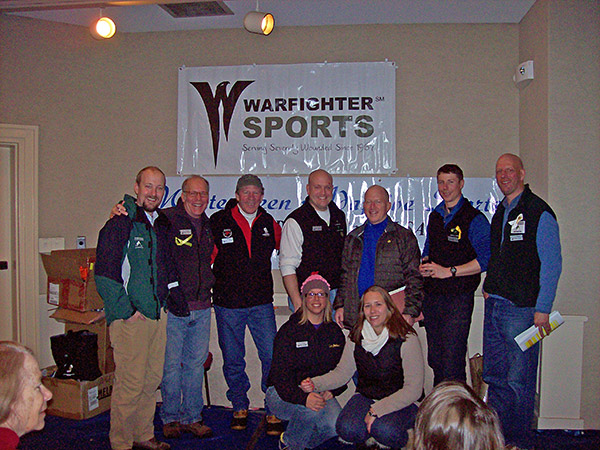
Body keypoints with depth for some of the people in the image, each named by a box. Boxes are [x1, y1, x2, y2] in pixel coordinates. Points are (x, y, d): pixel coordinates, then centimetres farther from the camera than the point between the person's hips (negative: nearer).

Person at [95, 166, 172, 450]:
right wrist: (125, 310, -14)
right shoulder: (119, 224, -9)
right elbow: (103, 274, -13)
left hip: (158, 315, 7)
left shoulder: (163, 225, 12)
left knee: (152, 380, 14)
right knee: (130, 383, -3)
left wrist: (163, 303, 14)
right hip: (131, 319, -7)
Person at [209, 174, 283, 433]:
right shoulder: (218, 222, -2)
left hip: (261, 304, 1)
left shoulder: (269, 223, 6)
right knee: (233, 360, 9)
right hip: (228, 304, -1)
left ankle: (273, 412, 9)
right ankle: (240, 408, 28)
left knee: (272, 356, -5)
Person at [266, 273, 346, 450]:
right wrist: (303, 397, -34)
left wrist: (331, 391, -12)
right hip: (283, 394, -4)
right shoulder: (289, 330, -8)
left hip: (320, 393, 4)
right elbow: (279, 374, -16)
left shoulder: (335, 332, 7)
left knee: (337, 425, -24)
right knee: (312, 410, -34)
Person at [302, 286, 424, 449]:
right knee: (347, 429, -25)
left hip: (402, 402, -3)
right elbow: (342, 372, 5)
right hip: (366, 397, 3)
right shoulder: (357, 337, 0)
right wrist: (315, 384, -15)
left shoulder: (406, 338, -15)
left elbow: (413, 389, -18)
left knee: (384, 431, -33)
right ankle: (372, 435, 8)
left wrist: (376, 410, -24)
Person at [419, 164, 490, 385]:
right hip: (431, 296, 7)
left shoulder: (475, 219, -6)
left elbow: (485, 259, -14)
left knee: (452, 360, -6)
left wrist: (449, 271, -17)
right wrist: (424, 266, 3)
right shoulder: (434, 216, 15)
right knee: (434, 357, 14)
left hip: (458, 298, -6)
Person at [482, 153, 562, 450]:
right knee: (495, 377, 13)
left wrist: (542, 308, -14)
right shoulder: (500, 212, 16)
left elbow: (552, 264, -11)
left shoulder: (539, 212, -7)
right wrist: (489, 288, 14)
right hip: (494, 304, 7)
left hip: (522, 308, -7)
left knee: (519, 380, 1)